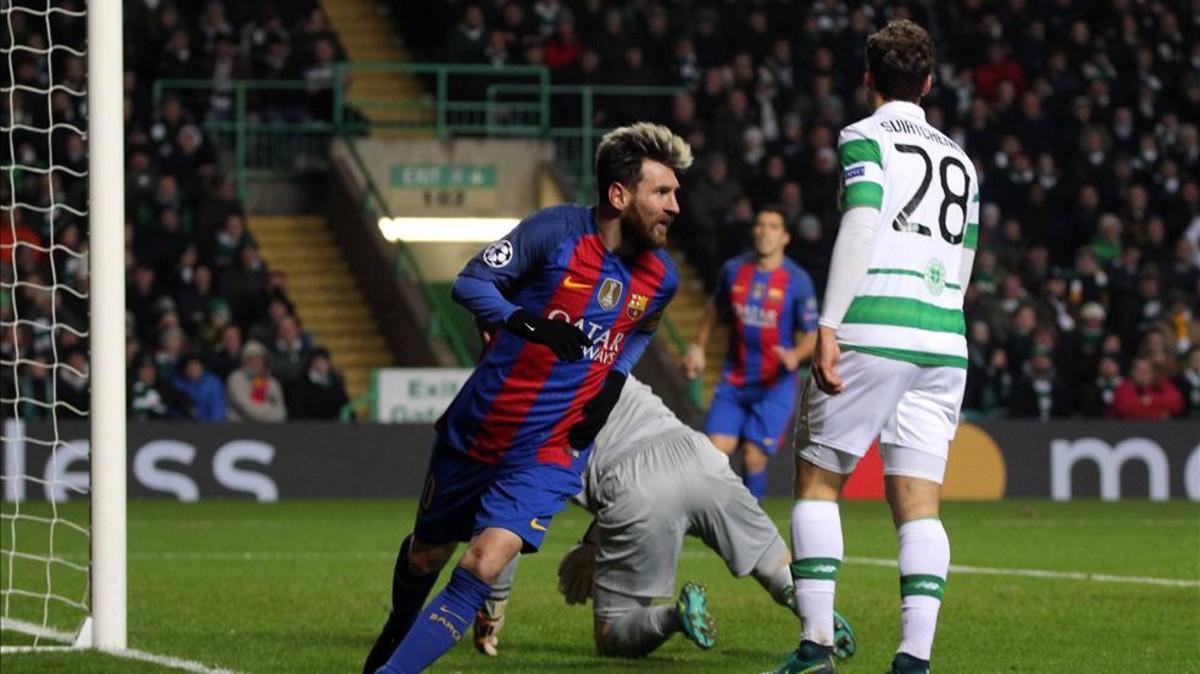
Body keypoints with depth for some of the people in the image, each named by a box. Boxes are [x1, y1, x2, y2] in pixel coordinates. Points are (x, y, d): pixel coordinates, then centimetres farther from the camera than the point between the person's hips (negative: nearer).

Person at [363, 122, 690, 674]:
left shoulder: (660, 277, -2)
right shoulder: (557, 230, -16)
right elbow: (470, 282, -13)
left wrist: (615, 378, 2)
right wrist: (525, 322, -30)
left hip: (551, 451, 1)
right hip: (477, 429, -1)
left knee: (484, 566, -21)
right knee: (425, 555, 19)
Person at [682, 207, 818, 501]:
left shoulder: (797, 281, -7)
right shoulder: (734, 270, 3)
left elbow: (811, 335, -3)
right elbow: (715, 308, 22)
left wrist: (796, 355, -23)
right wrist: (697, 347, 16)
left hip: (775, 384, -3)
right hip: (734, 379, 3)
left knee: (754, 457, -11)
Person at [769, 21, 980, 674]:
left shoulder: (865, 138, 1)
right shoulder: (959, 159, 21)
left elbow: (861, 224, -14)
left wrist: (828, 325, -18)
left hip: (872, 332, -5)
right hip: (943, 343, 5)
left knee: (817, 481, 6)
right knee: (918, 502, 2)